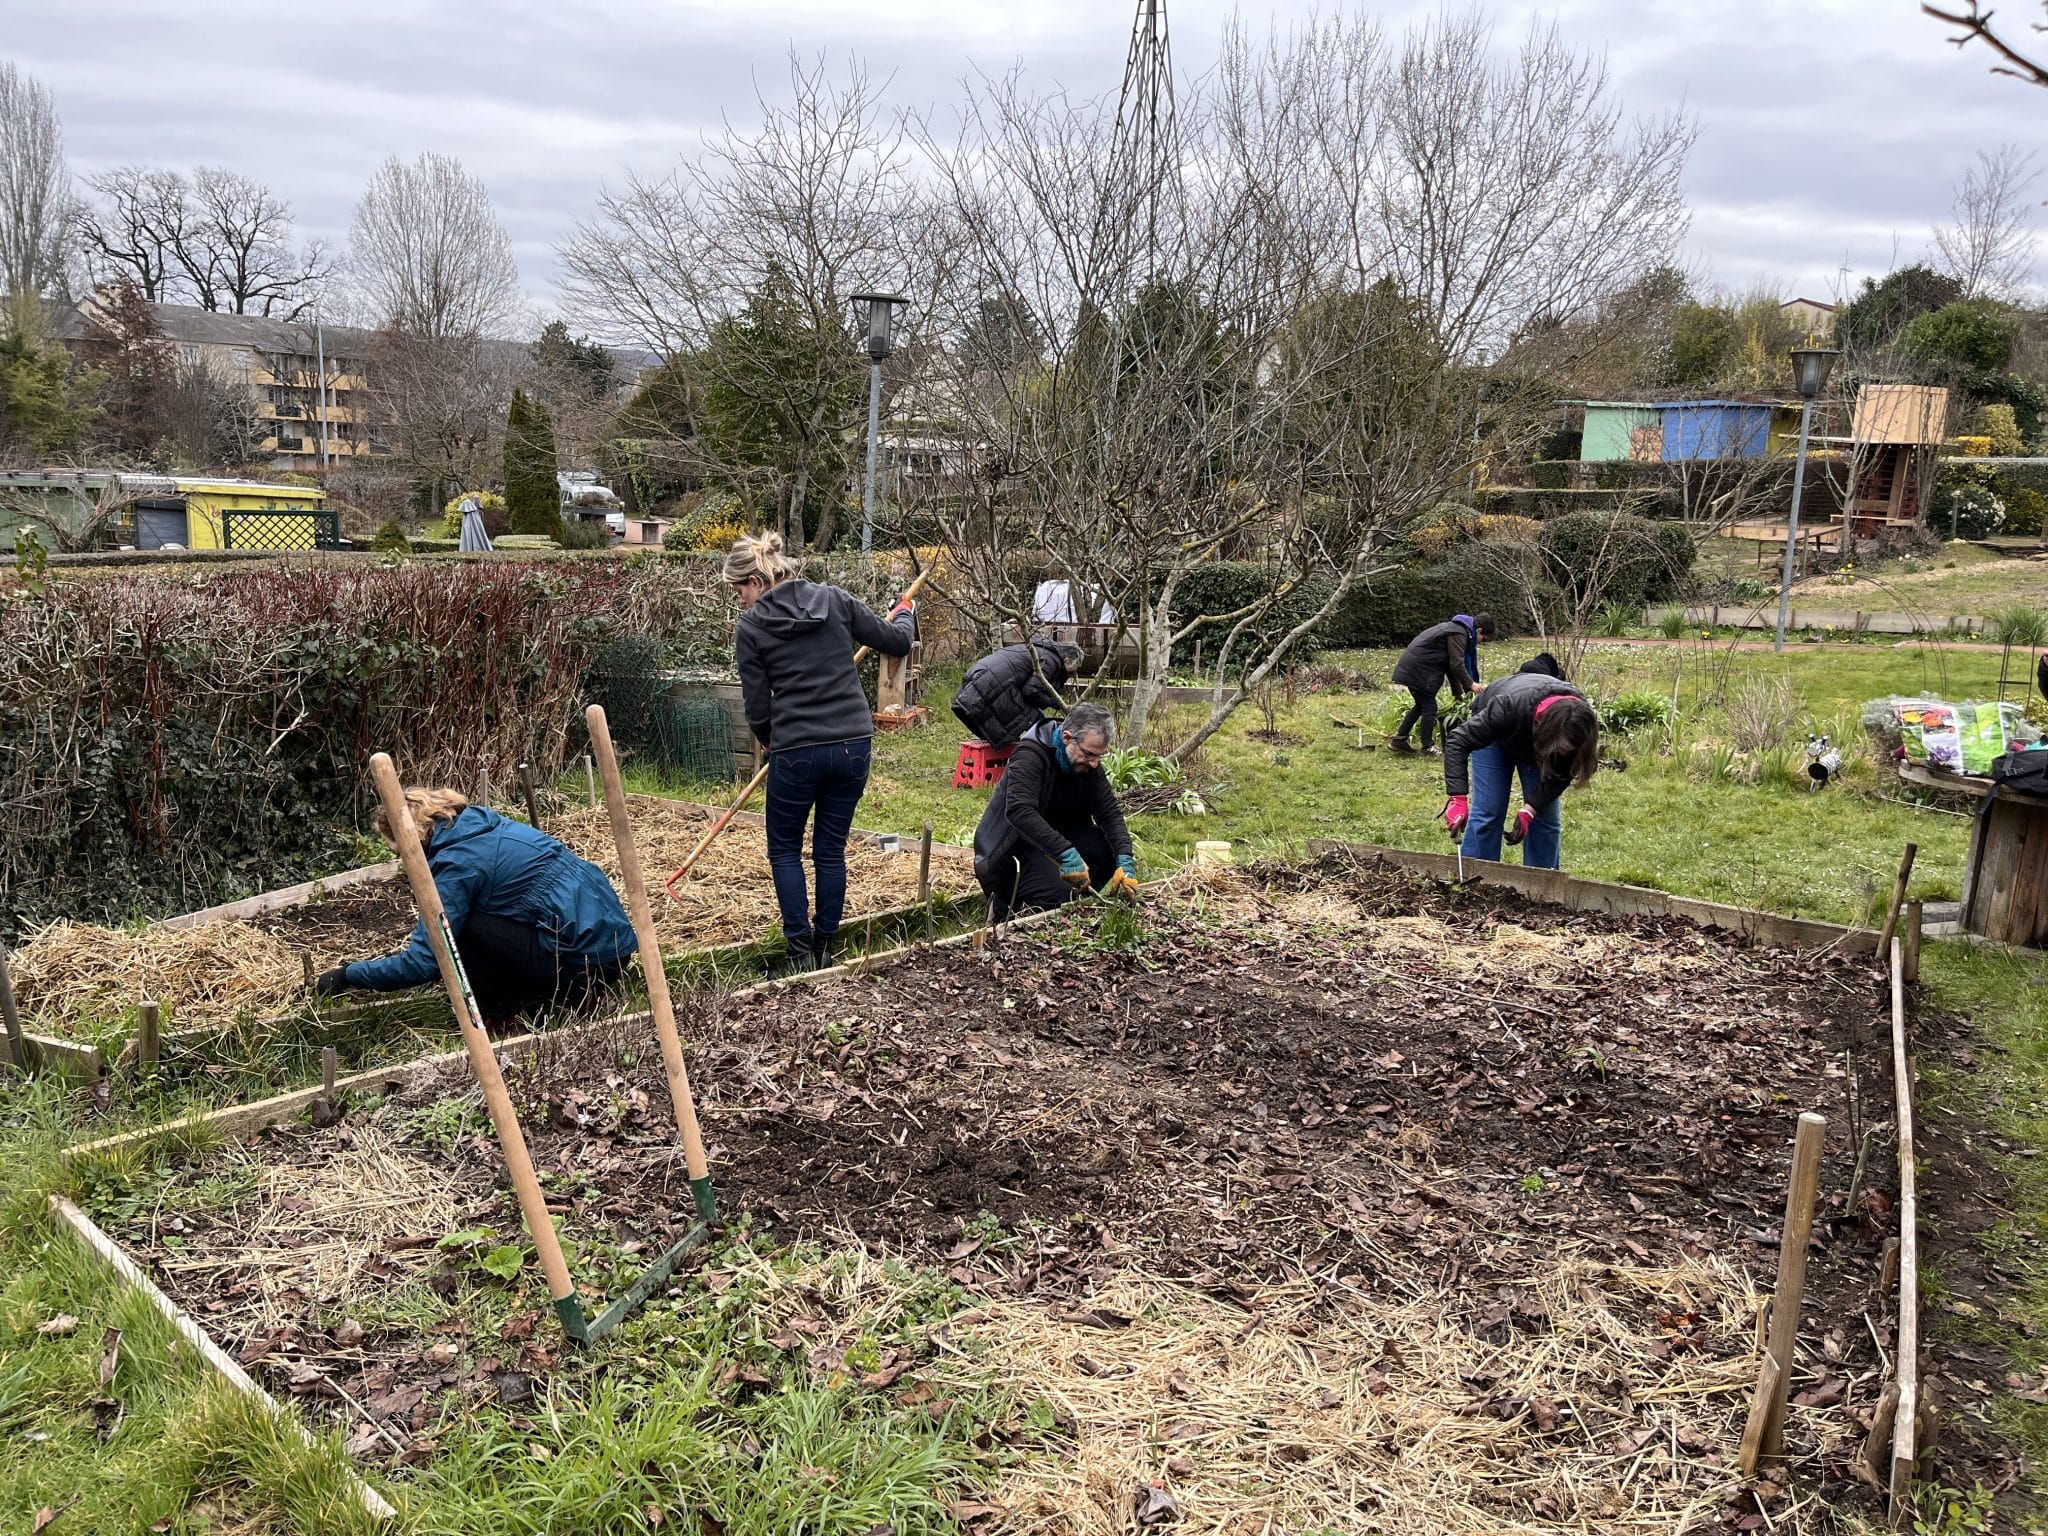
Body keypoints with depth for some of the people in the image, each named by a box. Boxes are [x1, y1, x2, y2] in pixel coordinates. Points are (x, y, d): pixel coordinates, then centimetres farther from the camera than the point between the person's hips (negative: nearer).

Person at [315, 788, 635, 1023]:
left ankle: (498, 1012, 5)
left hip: (586, 958, -9)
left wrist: (347, 974, 2)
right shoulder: (485, 828, 15)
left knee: (460, 924, -8)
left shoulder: (457, 863, -11)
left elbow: (422, 964, -11)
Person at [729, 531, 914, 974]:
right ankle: (824, 949, 22)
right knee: (831, 851, 15)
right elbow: (897, 642, 9)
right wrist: (902, 615, 31)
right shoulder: (834, 600, 3)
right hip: (854, 745, 4)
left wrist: (771, 741, 20)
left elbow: (757, 710, -1)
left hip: (796, 751, -3)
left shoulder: (751, 627, -3)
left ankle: (799, 951, 11)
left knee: (785, 850, 16)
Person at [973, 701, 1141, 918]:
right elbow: (1018, 811, -39)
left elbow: (1110, 813, -6)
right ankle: (1004, 903, -3)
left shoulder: (1088, 764, -3)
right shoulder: (1030, 756, -25)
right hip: (1012, 847, -7)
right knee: (1059, 898, -30)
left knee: (1110, 847, -16)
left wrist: (1125, 861, -24)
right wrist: (1066, 854, -47)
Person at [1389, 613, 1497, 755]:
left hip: (1410, 667, 10)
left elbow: (1451, 664, 23)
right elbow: (1457, 664, -19)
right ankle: (1428, 746, 5)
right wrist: (1470, 684, -8)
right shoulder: (1459, 633, -13)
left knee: (1421, 705, 19)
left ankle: (1399, 739, 21)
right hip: (1417, 670, -10)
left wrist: (1458, 692, 23)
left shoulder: (1454, 628, 19)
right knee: (1429, 707, -2)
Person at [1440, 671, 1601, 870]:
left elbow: (1561, 774, -22)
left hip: (1538, 738, 3)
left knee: (1546, 816, -5)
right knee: (1487, 812, -12)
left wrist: (1529, 810, -34)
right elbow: (1457, 741, -40)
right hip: (1494, 734, -3)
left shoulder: (1579, 720, -35)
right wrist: (1458, 799, -50)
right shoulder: (1510, 708, -45)